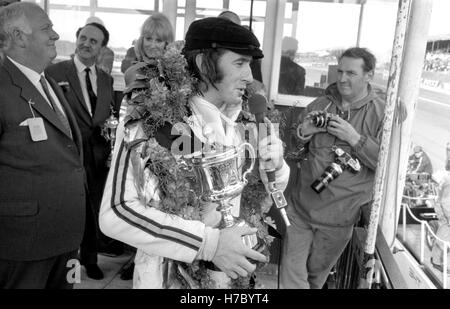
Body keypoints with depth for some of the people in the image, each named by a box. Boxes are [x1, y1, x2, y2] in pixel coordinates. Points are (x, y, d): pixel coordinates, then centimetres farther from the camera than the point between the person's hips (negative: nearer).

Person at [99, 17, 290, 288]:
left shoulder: (238, 121, -2)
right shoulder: (152, 117, -18)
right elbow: (115, 212, -25)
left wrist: (273, 168, -14)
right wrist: (209, 243, -28)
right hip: (170, 276, -5)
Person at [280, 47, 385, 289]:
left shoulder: (382, 114, -6)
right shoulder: (320, 105, 4)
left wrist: (355, 138, -22)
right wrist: (304, 134, -11)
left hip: (339, 215, -2)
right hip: (300, 207, 2)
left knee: (317, 274, 20)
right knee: (291, 276, 5)